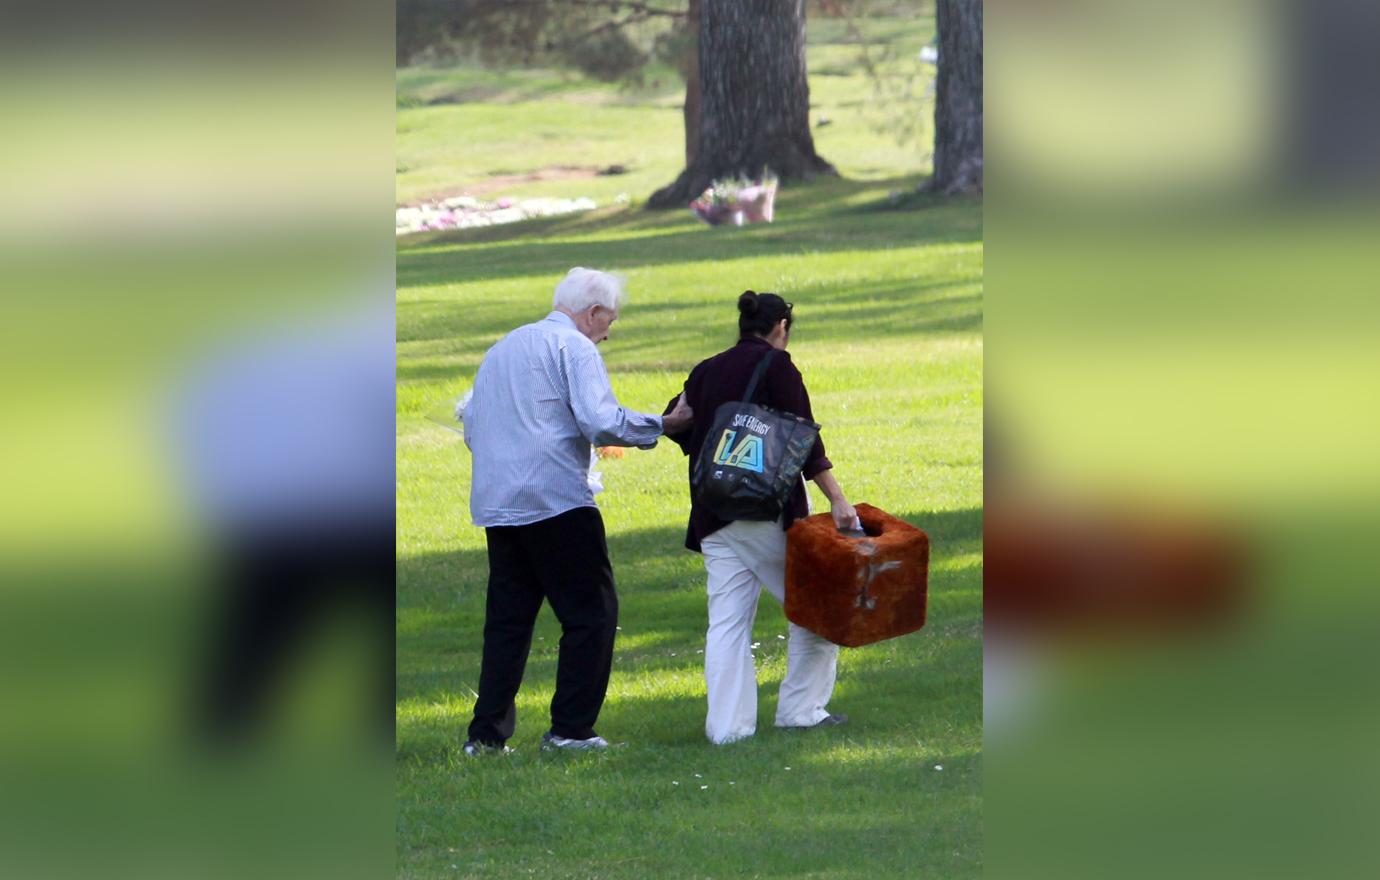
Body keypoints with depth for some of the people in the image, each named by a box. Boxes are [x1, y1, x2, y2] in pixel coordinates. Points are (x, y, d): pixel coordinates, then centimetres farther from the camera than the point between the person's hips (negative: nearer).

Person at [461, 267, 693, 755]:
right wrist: (663, 424, -7)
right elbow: (601, 421, -16)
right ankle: (570, 728, -4)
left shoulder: (502, 349, 20)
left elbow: (472, 428, 22)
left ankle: (487, 733, 6)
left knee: (507, 619, 11)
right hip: (556, 500, -7)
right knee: (591, 613, 0)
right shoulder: (574, 347, -4)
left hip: (495, 505, 8)